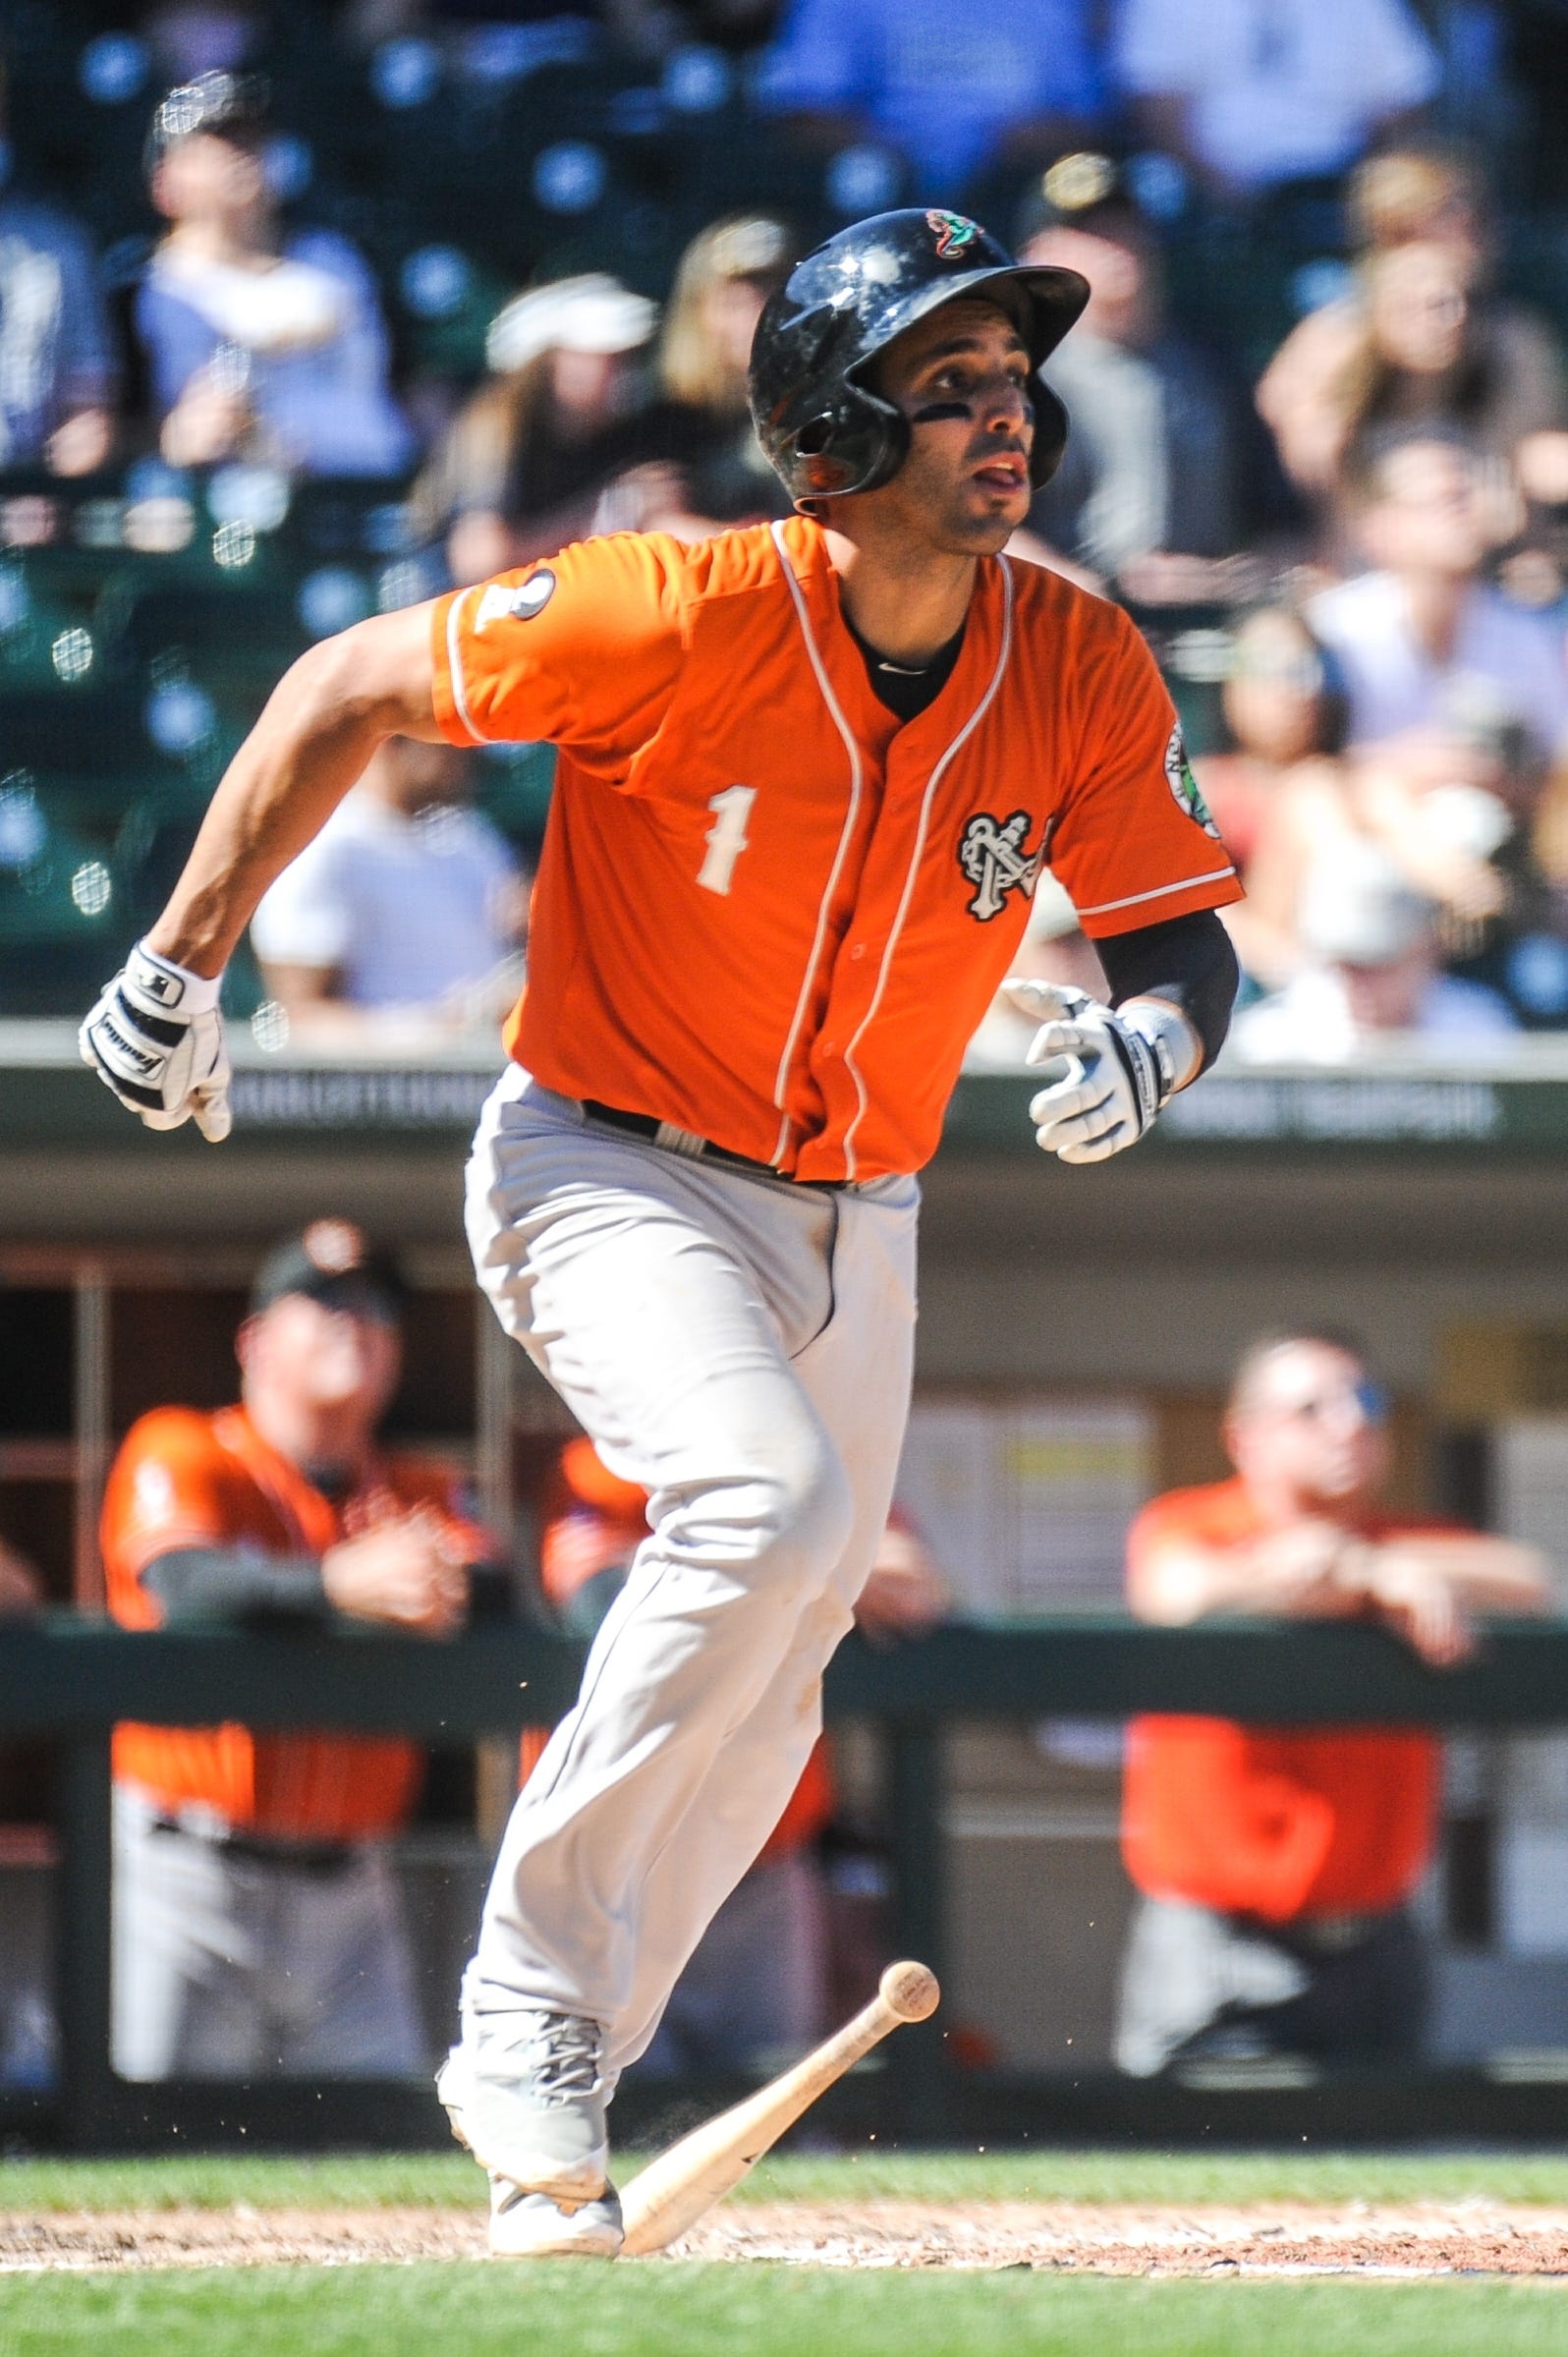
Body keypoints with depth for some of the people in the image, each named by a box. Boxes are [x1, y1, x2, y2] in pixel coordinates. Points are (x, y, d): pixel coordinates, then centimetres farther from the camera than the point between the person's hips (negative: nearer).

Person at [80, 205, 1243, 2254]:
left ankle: (552, 2102, 27)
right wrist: (180, 970, -10)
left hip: (855, 1223, 6)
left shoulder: (1082, 667, -10)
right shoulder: (686, 618, -23)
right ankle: (530, 2004, -19)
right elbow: (352, 690, -13)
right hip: (611, 1172, -6)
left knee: (760, 1712, 11)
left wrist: (1151, 1032, -26)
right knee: (765, 1503, -31)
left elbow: (1181, 932, -1)